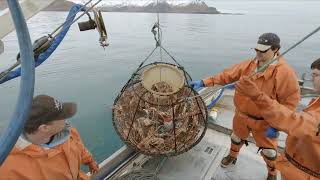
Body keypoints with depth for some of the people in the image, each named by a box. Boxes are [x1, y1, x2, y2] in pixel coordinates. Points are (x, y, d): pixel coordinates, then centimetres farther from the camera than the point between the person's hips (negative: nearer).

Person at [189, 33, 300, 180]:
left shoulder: (284, 72, -21)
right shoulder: (248, 64, -7)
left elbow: (291, 99, -19)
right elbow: (227, 75, -7)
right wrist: (204, 82, -16)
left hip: (264, 121, -4)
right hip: (241, 115, 5)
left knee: (268, 150, 17)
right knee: (237, 138, 27)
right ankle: (232, 157, 57)